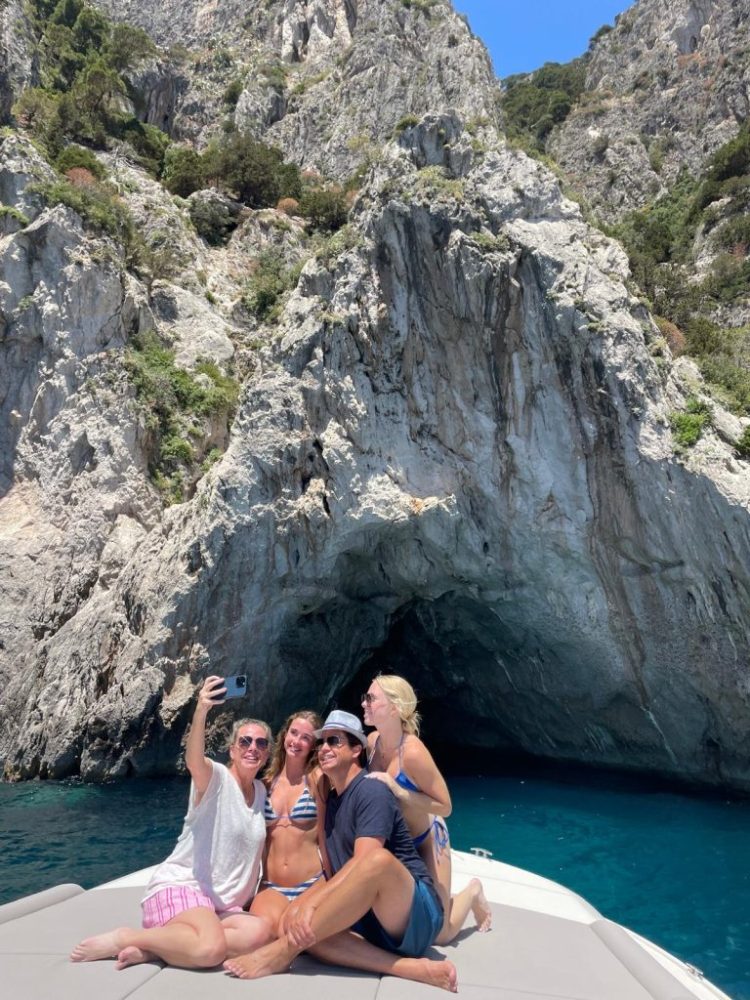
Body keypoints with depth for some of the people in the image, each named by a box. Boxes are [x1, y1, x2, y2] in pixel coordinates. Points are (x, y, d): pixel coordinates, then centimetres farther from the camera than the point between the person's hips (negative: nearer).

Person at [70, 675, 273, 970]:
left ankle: (151, 949, -15)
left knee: (261, 932, -27)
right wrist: (201, 711, -50)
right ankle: (123, 938, -11)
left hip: (222, 906, 7)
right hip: (178, 887, -7)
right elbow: (193, 760, -33)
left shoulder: (261, 791, 13)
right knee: (211, 949, -37)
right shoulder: (215, 777, -9)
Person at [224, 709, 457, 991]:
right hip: (370, 920, 8)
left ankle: (284, 950, -25)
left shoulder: (372, 792, -10)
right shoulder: (332, 801, 15)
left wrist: (310, 903, -28)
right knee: (298, 923, -16)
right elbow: (336, 875, 13)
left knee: (378, 860, -38)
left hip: (415, 917, -8)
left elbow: (365, 863, -23)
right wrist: (300, 905, -5)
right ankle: (412, 967, -21)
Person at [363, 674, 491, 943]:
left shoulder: (412, 752, -33)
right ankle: (446, 899, 39)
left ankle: (472, 892, 29)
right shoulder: (372, 741, -12)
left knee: (439, 934, 0)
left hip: (425, 842, -6)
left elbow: (445, 806, -25)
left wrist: (398, 791, -33)